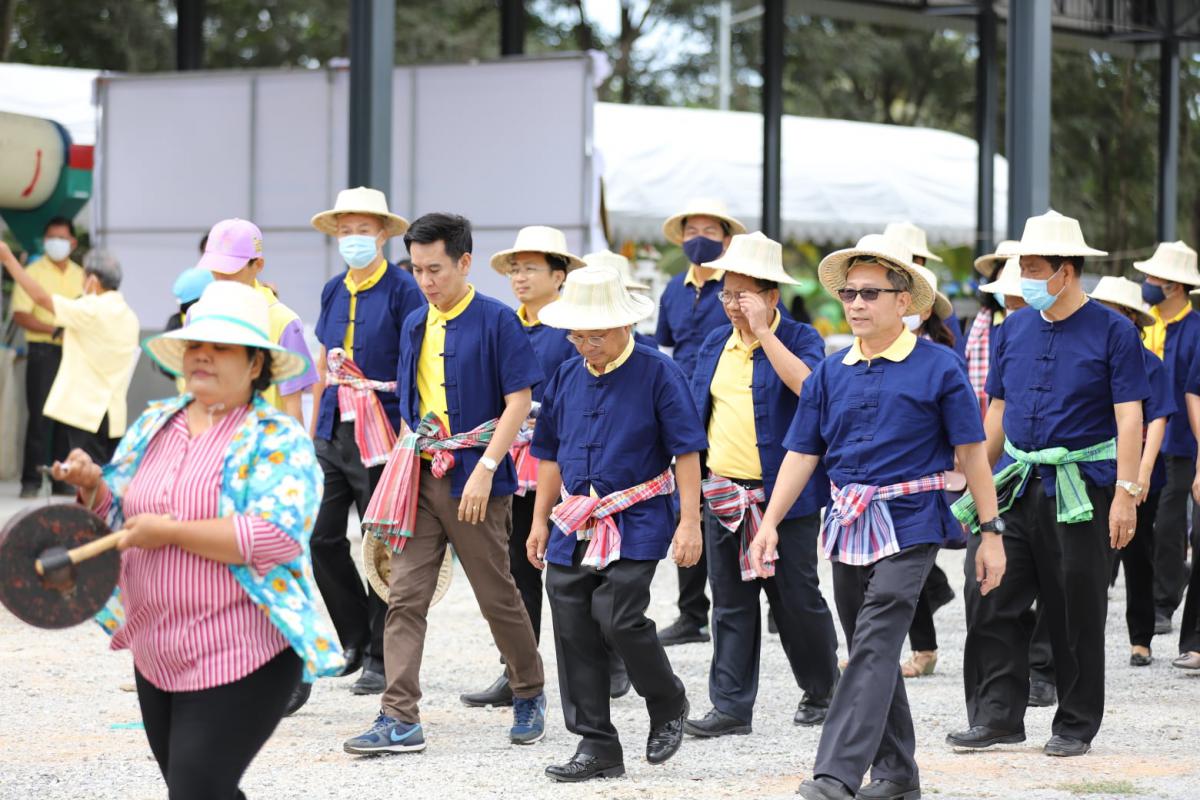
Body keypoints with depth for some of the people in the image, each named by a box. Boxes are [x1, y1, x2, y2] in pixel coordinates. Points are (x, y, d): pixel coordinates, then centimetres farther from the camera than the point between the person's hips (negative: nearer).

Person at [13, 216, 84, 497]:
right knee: (41, 416, -8)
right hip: (43, 351, -5)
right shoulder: (33, 273, -2)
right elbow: (20, 315, -10)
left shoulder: (80, 275, 14)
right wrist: (55, 331, -18)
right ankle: (31, 481, -6)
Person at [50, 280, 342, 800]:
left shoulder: (278, 440, -10)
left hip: (239, 660, -7)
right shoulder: (153, 425, 11)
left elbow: (276, 536, -23)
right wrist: (92, 486, -4)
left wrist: (169, 532, -22)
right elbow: (118, 517, 19)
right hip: (157, 657, 7)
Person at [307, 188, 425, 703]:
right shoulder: (333, 291, 12)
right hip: (334, 430, 6)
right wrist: (313, 425, 18)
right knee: (324, 538, 5)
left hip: (381, 433, -6)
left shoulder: (402, 290, -7)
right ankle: (355, 639, 21)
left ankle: (381, 658, 8)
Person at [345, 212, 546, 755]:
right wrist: (408, 460, 13)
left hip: (474, 480, -6)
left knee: (497, 595, 6)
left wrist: (484, 470, -19)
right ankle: (399, 719, -6)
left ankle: (529, 695, 27)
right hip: (420, 477, 6)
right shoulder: (415, 325, 11)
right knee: (405, 597, -3)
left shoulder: (496, 321, -9)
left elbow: (518, 401, -12)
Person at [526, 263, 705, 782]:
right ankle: (596, 745, 10)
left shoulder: (657, 373, -7)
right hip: (574, 524, 6)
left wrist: (689, 523, -11)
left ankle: (668, 704, 11)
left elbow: (686, 451, -7)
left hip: (637, 522, -6)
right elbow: (551, 455, 19)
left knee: (617, 618, -17)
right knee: (574, 631, 2)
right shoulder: (568, 377, 10)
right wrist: (540, 522, 17)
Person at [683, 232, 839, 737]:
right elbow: (696, 413, 19)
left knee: (795, 599, 2)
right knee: (730, 601, 4)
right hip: (722, 491, 5)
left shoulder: (799, 339, -4)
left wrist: (763, 332, -22)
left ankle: (821, 690, 23)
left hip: (783, 494, -5)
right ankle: (731, 708, 6)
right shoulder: (716, 345, 13)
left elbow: (807, 385, -25)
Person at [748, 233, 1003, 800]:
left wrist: (990, 533, -3)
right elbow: (802, 453, 9)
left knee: (874, 648, -15)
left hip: (909, 524, -6)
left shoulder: (938, 367, -4)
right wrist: (770, 524, -1)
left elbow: (970, 453, -2)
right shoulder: (831, 373, 9)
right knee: (871, 652, 12)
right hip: (848, 522, 6)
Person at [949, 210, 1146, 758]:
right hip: (1018, 487, 5)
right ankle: (998, 715, 3)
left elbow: (1129, 419, -9)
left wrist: (1125, 493, -16)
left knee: (1078, 615, 2)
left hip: (1081, 491, -5)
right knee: (995, 605, -2)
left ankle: (1076, 726, 11)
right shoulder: (1014, 329, 10)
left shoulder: (1112, 332, -5)